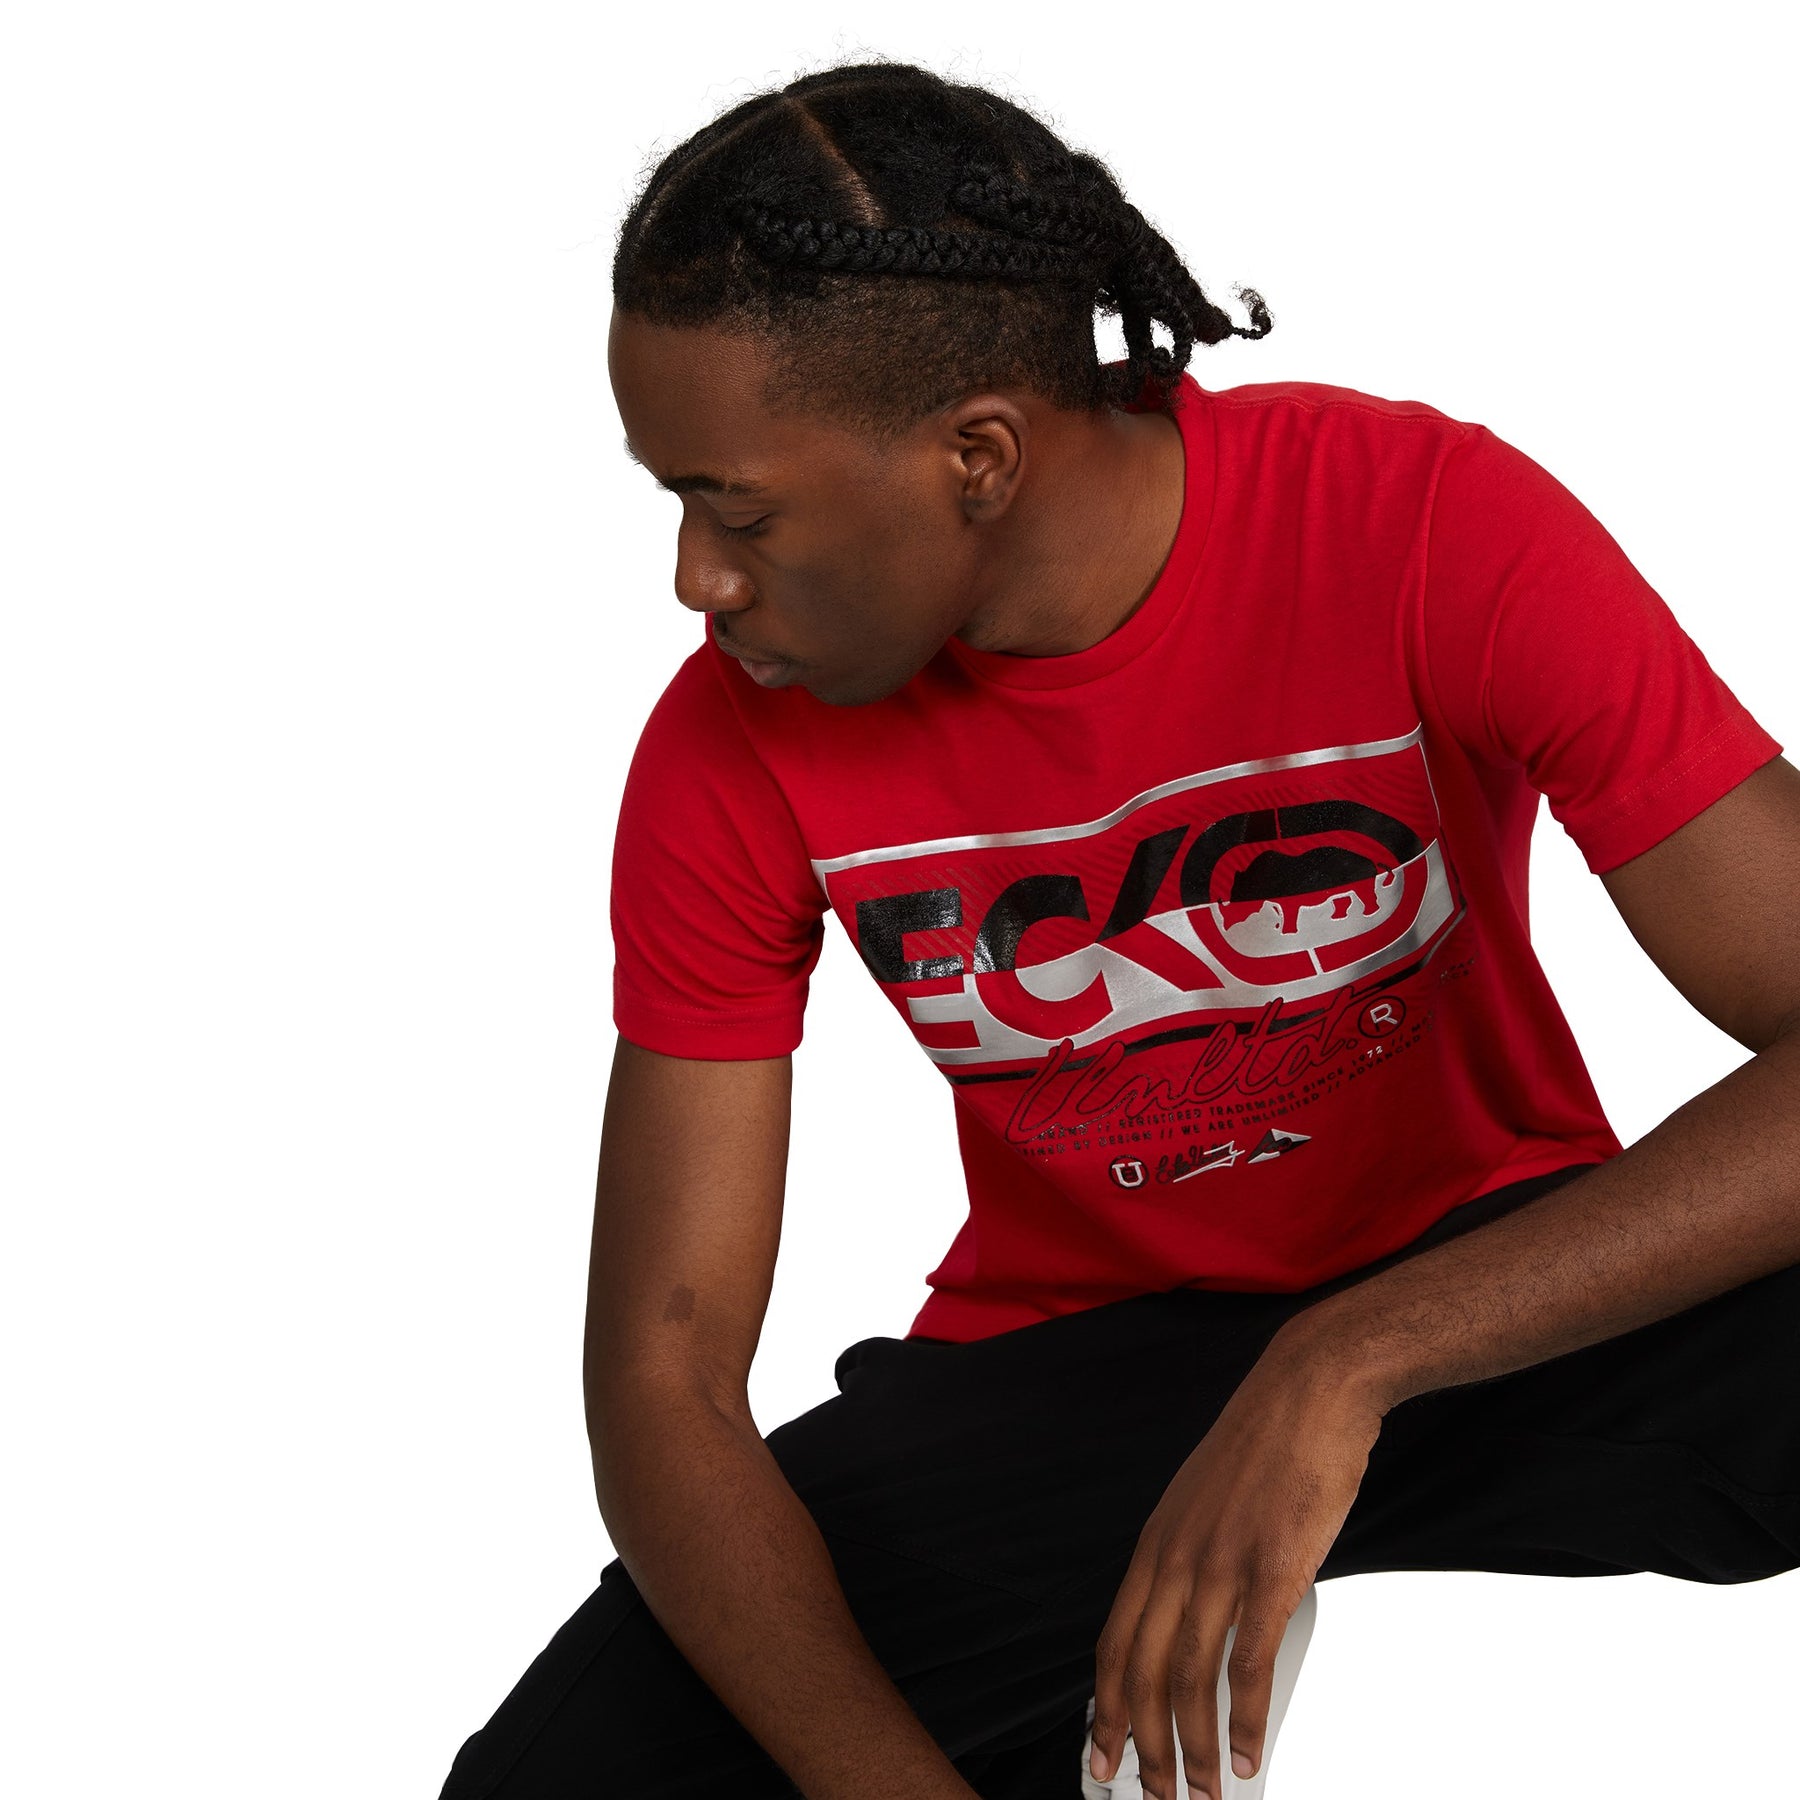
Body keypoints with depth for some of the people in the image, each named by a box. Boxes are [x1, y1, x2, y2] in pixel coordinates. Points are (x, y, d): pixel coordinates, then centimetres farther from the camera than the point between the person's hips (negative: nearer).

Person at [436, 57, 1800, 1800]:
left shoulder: (1435, 530, -21)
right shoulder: (736, 758, -13)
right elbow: (662, 1382, -12)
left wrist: (1352, 1361, -38)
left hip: (1507, 1291, -2)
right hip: (1065, 1360, 2)